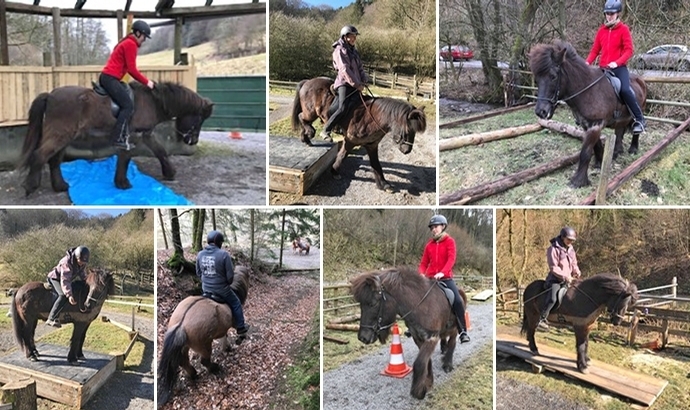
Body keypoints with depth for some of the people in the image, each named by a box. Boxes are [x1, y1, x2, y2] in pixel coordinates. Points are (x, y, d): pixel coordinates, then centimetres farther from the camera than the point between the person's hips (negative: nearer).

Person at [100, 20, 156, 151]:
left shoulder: (127, 43, 21)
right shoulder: (131, 44, -10)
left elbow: (128, 68, 23)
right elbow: (132, 69, -14)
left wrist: (143, 81, 19)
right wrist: (146, 82, -6)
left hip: (108, 77, 10)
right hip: (110, 78, -10)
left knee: (126, 105, 8)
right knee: (128, 105, -11)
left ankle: (123, 136, 3)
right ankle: (117, 139, -14)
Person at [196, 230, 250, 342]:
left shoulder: (200, 254, -3)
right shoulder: (224, 254, -20)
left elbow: (198, 273, 8)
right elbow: (230, 275, -14)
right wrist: (227, 283, 6)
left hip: (206, 289, 5)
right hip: (222, 289, -5)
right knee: (236, 304, 17)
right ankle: (241, 330, 22)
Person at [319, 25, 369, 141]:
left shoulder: (353, 51, 19)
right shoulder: (340, 50, -7)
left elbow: (359, 68, 19)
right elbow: (344, 70, -15)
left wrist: (364, 80, -1)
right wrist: (356, 84, -18)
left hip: (355, 84, 9)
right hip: (344, 83, -9)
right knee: (343, 108, -23)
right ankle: (325, 131, -15)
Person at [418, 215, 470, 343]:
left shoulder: (449, 241, 1)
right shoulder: (429, 245, 12)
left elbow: (451, 259, -13)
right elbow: (424, 263, 12)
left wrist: (442, 272, -28)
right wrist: (421, 274, -9)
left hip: (446, 278, -4)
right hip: (430, 278, 4)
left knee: (458, 301, -19)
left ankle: (463, 331, -10)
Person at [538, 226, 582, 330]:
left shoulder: (571, 249, 13)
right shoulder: (553, 249, -10)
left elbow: (574, 263, 22)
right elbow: (553, 267, -15)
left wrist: (576, 271, -1)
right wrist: (564, 276, -23)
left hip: (568, 278, 8)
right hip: (556, 278, -8)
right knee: (552, 298, -26)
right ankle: (542, 319, -17)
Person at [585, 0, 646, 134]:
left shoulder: (623, 29, -2)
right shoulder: (602, 30, 10)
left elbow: (629, 50, -8)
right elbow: (595, 50, 11)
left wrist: (617, 62, -23)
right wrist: (587, 62, -6)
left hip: (619, 67, -5)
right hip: (603, 68, 6)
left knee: (625, 90, -26)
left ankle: (639, 120, -16)